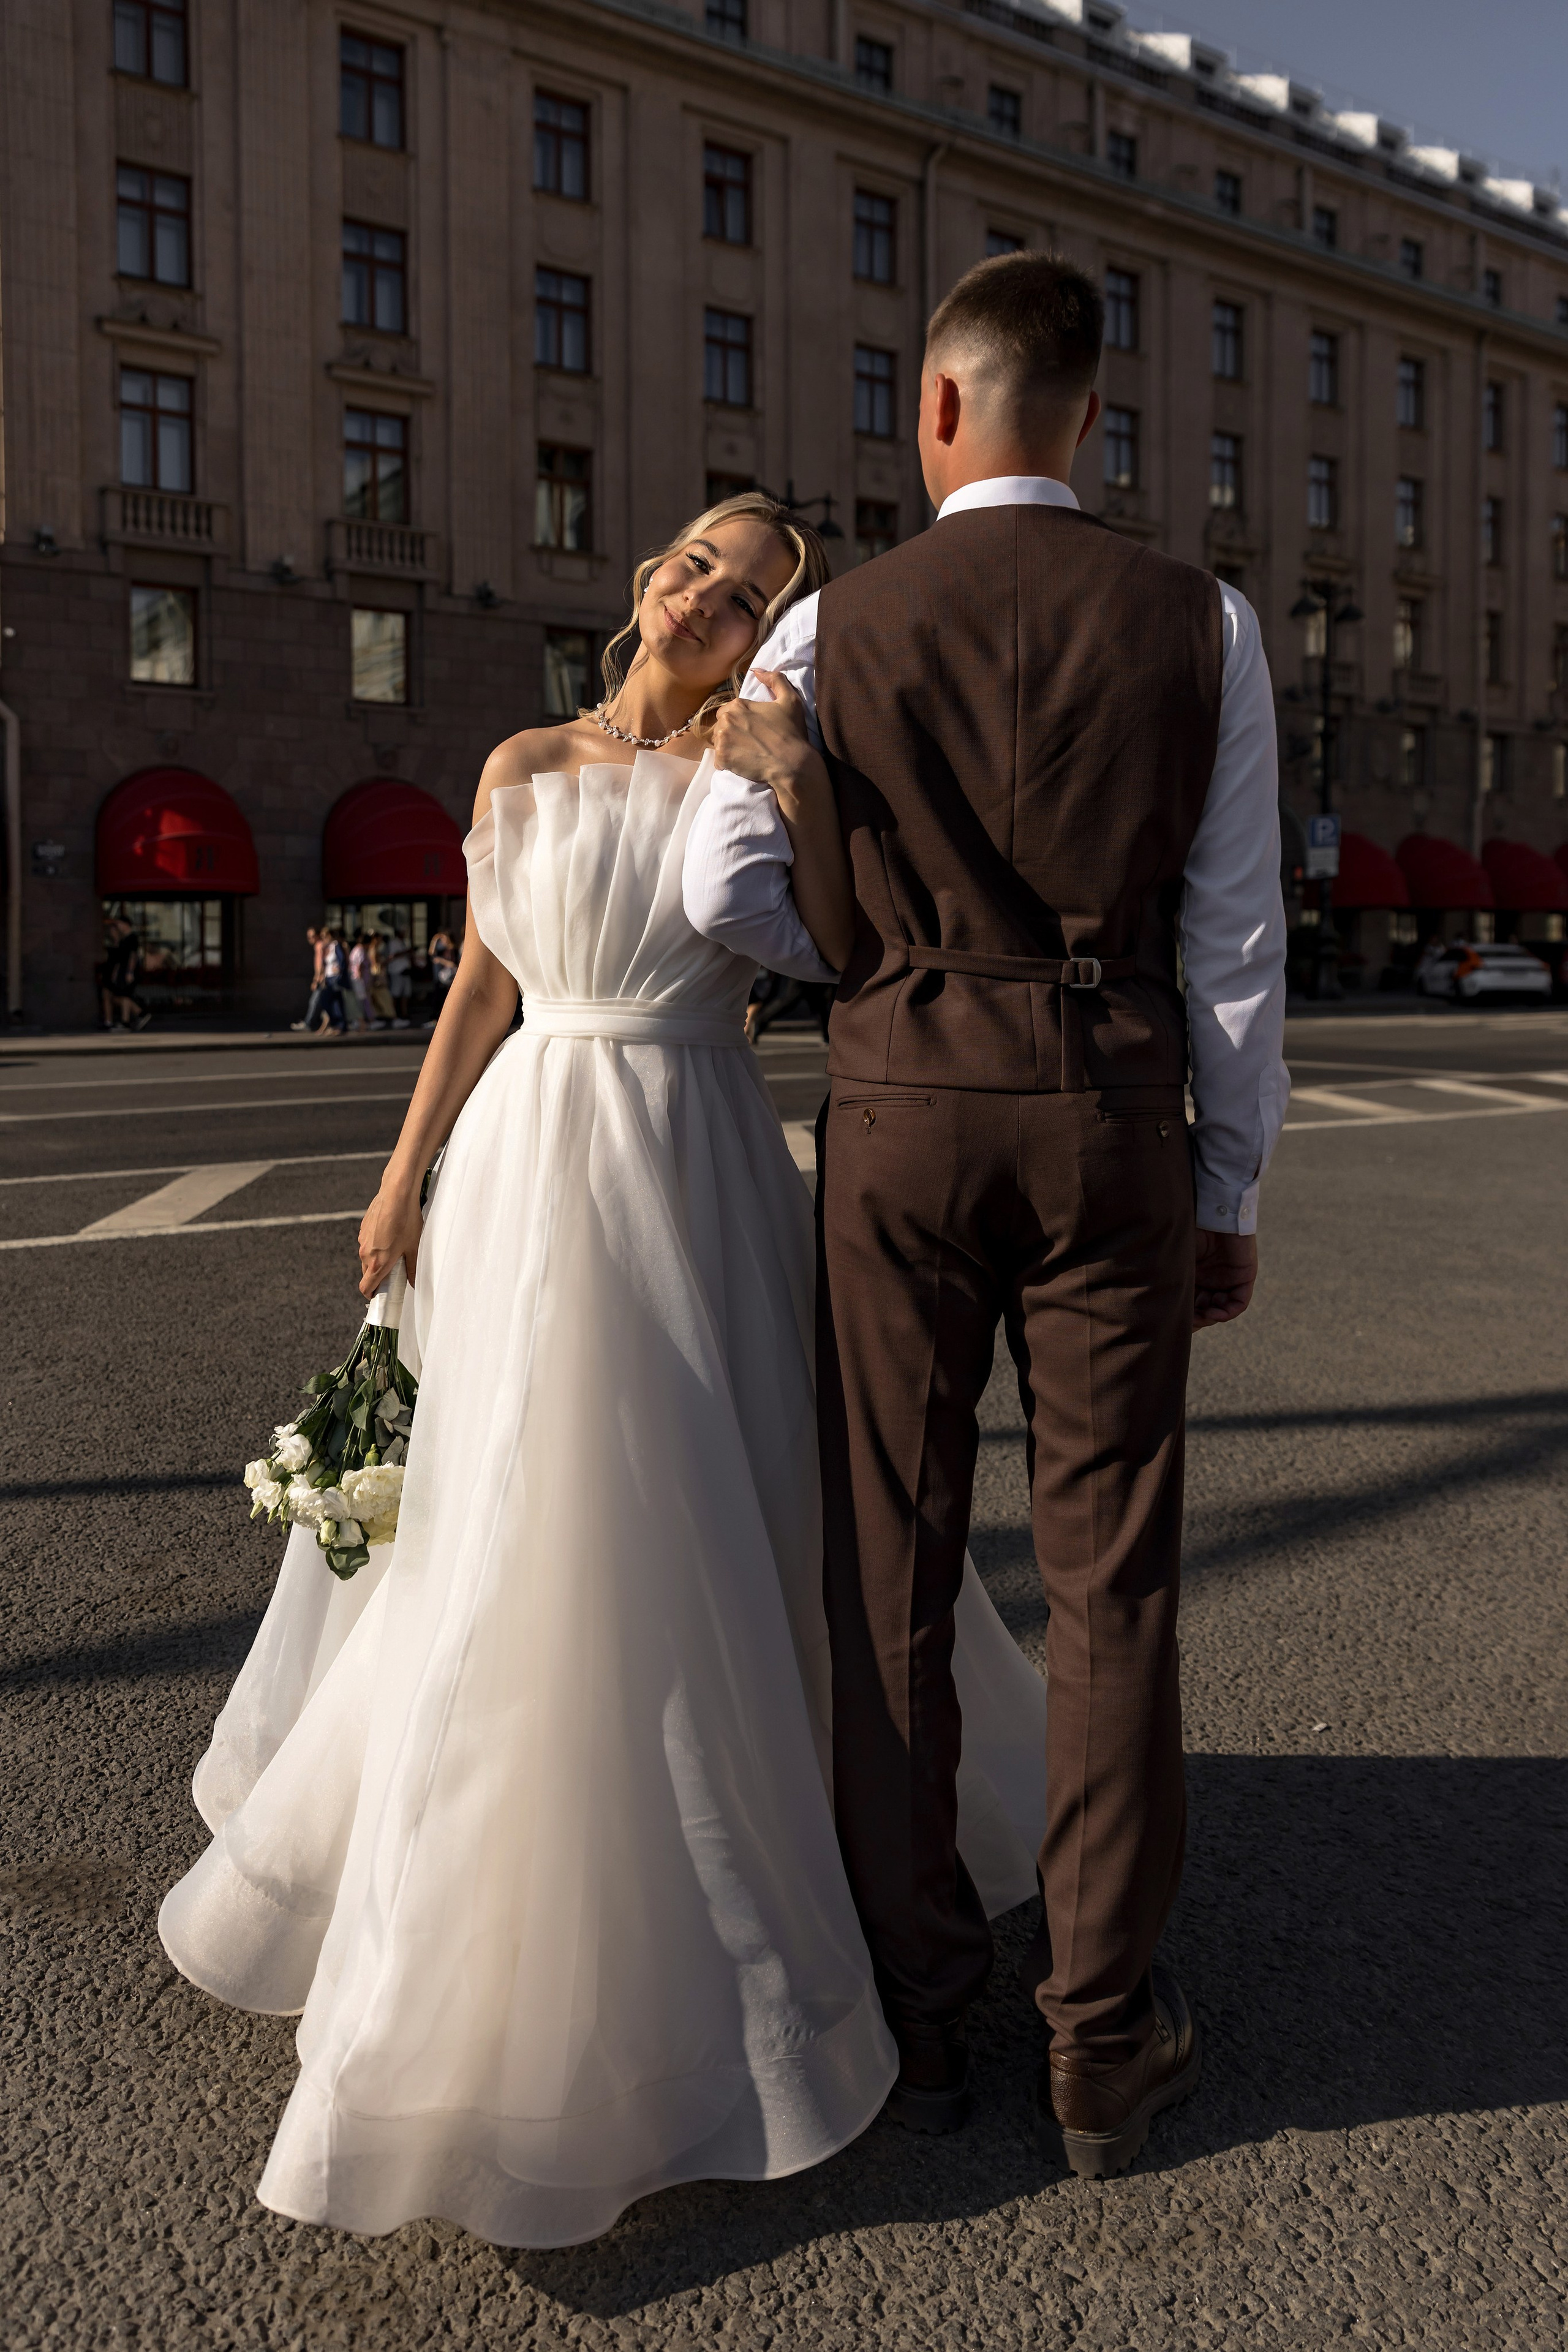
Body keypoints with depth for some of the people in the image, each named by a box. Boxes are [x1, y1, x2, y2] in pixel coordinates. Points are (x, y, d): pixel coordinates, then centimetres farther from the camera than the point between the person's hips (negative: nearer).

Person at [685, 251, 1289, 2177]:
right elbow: (1235, 939, 1)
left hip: (897, 1118, 0)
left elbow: (727, 893, -3)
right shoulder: (1198, 621, 2)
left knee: (891, 1571, 11)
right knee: (1110, 1584, 8)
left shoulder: (832, 624, 0)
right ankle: (1102, 2044, 20)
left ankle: (913, 2006, 24)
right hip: (1113, 1126, 0)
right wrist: (1231, 1192, 9)